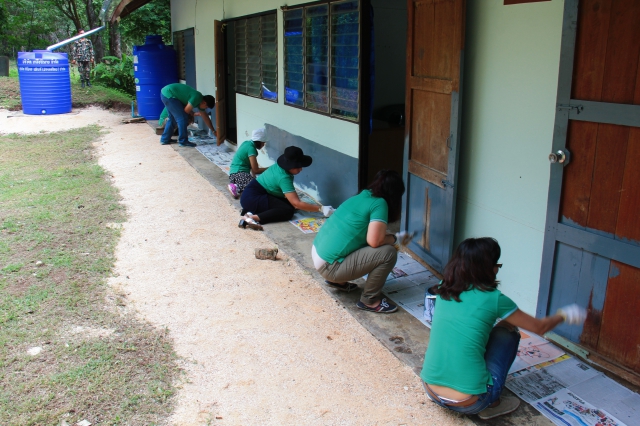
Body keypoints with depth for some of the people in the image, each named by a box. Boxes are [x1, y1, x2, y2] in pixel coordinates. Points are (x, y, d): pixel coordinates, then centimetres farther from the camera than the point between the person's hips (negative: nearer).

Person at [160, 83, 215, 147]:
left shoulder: (200, 100, 12)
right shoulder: (197, 98, -17)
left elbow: (205, 117, 20)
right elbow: (186, 110, -12)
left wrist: (213, 130, 24)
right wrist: (192, 114, 11)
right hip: (168, 94, -10)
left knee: (172, 118, 22)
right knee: (182, 118, -6)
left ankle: (165, 139, 30)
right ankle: (183, 141, 2)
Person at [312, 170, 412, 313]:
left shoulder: (362, 197, 12)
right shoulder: (380, 204, -12)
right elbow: (375, 241, -20)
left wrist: (395, 237, 29)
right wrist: (395, 239, -1)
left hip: (318, 254, 9)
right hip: (330, 266, -9)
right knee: (388, 253, -13)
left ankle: (338, 280, 26)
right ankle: (369, 300, 1)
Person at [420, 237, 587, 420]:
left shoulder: (443, 290, 4)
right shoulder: (493, 298, -9)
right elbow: (540, 327, 7)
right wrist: (563, 315, 27)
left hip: (431, 392, 5)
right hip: (469, 403, -5)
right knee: (507, 332, 14)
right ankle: (492, 404, 16)